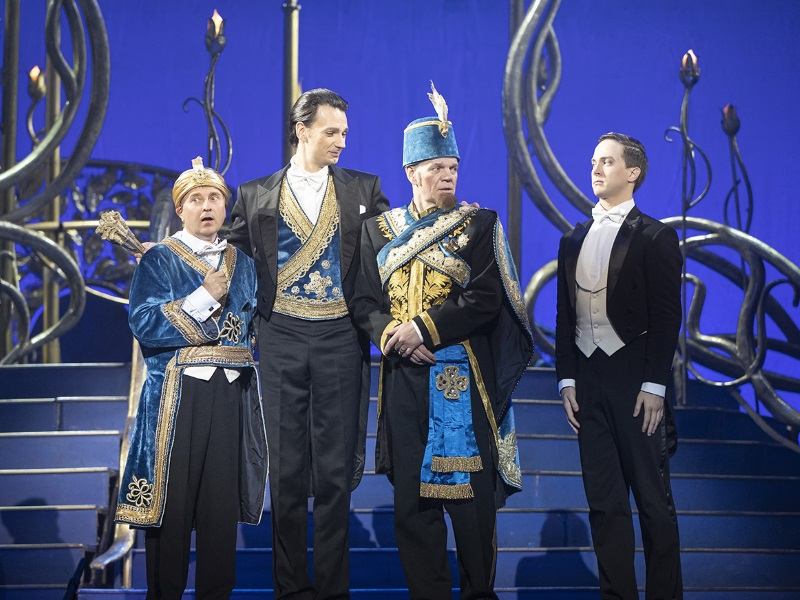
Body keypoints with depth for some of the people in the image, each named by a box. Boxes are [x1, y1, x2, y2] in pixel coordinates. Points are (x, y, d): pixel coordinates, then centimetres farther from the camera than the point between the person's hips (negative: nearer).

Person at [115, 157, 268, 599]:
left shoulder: (243, 265, 16)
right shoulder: (159, 260, 4)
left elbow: (256, 329, 18)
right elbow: (143, 323, -9)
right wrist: (205, 297, -13)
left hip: (231, 397, 3)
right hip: (177, 395, -3)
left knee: (223, 500, 2)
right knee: (172, 500, -3)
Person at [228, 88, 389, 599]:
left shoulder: (364, 190, 9)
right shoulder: (255, 195, 8)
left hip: (340, 339, 0)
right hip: (281, 340, 0)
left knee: (335, 470, 3)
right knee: (287, 470, 5)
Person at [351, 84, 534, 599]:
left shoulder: (480, 226, 3)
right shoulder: (380, 229, 12)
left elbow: (485, 300, -8)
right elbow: (365, 301, 7)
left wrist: (424, 328, -16)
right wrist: (390, 333, -12)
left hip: (464, 381, -3)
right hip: (405, 379, 3)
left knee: (471, 495, -2)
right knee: (412, 497, 4)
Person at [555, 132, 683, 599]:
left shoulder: (655, 237, -3)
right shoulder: (575, 240, 13)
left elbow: (667, 316, -7)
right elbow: (565, 315, 13)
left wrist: (654, 385, -13)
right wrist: (567, 379, 6)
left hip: (636, 383, -5)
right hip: (588, 382, 5)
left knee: (653, 499, 1)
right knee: (604, 501, 7)